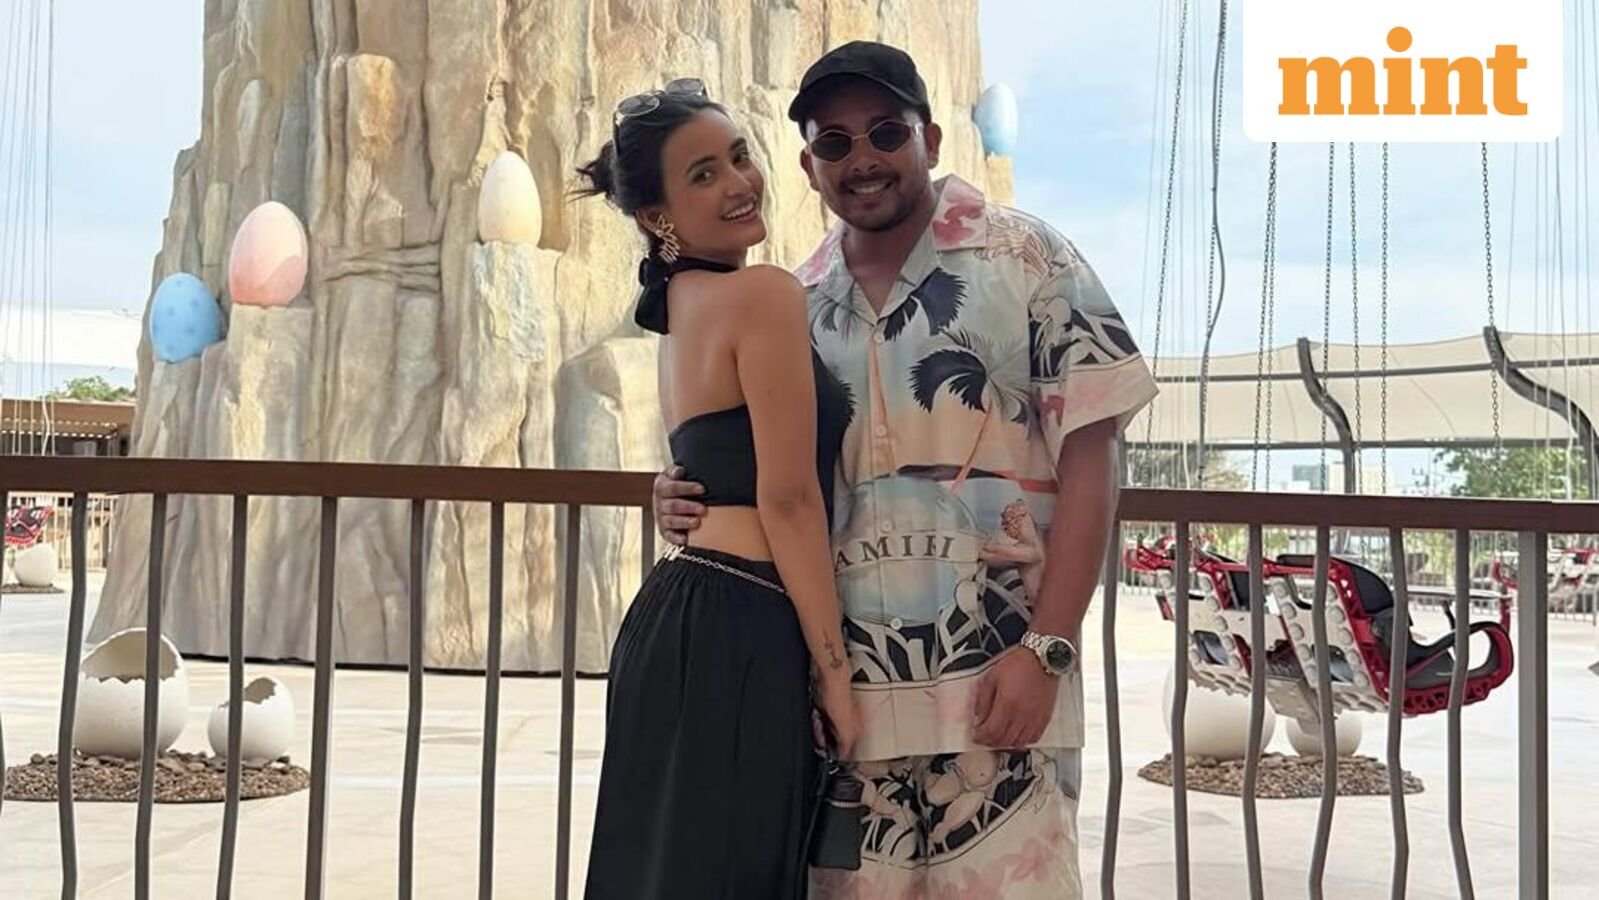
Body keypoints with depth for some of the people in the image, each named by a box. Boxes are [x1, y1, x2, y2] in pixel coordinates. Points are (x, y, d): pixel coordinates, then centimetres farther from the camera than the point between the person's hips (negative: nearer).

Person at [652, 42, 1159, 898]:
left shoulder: (1025, 259, 0)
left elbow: (1088, 454, -5)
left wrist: (1044, 649, -13)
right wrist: (690, 500, -3)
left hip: (995, 679, -4)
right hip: (841, 688, 4)